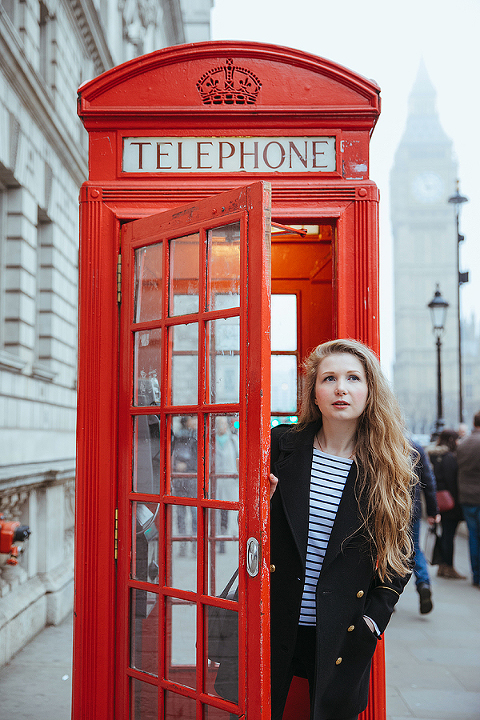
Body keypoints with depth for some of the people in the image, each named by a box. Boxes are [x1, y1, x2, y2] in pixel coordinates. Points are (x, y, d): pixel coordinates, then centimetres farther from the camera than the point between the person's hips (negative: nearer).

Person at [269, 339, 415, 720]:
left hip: (341, 637, 0)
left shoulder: (390, 468, -2)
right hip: (274, 626, 0)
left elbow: (400, 559, 5)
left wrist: (373, 619, -3)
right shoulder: (283, 445, -2)